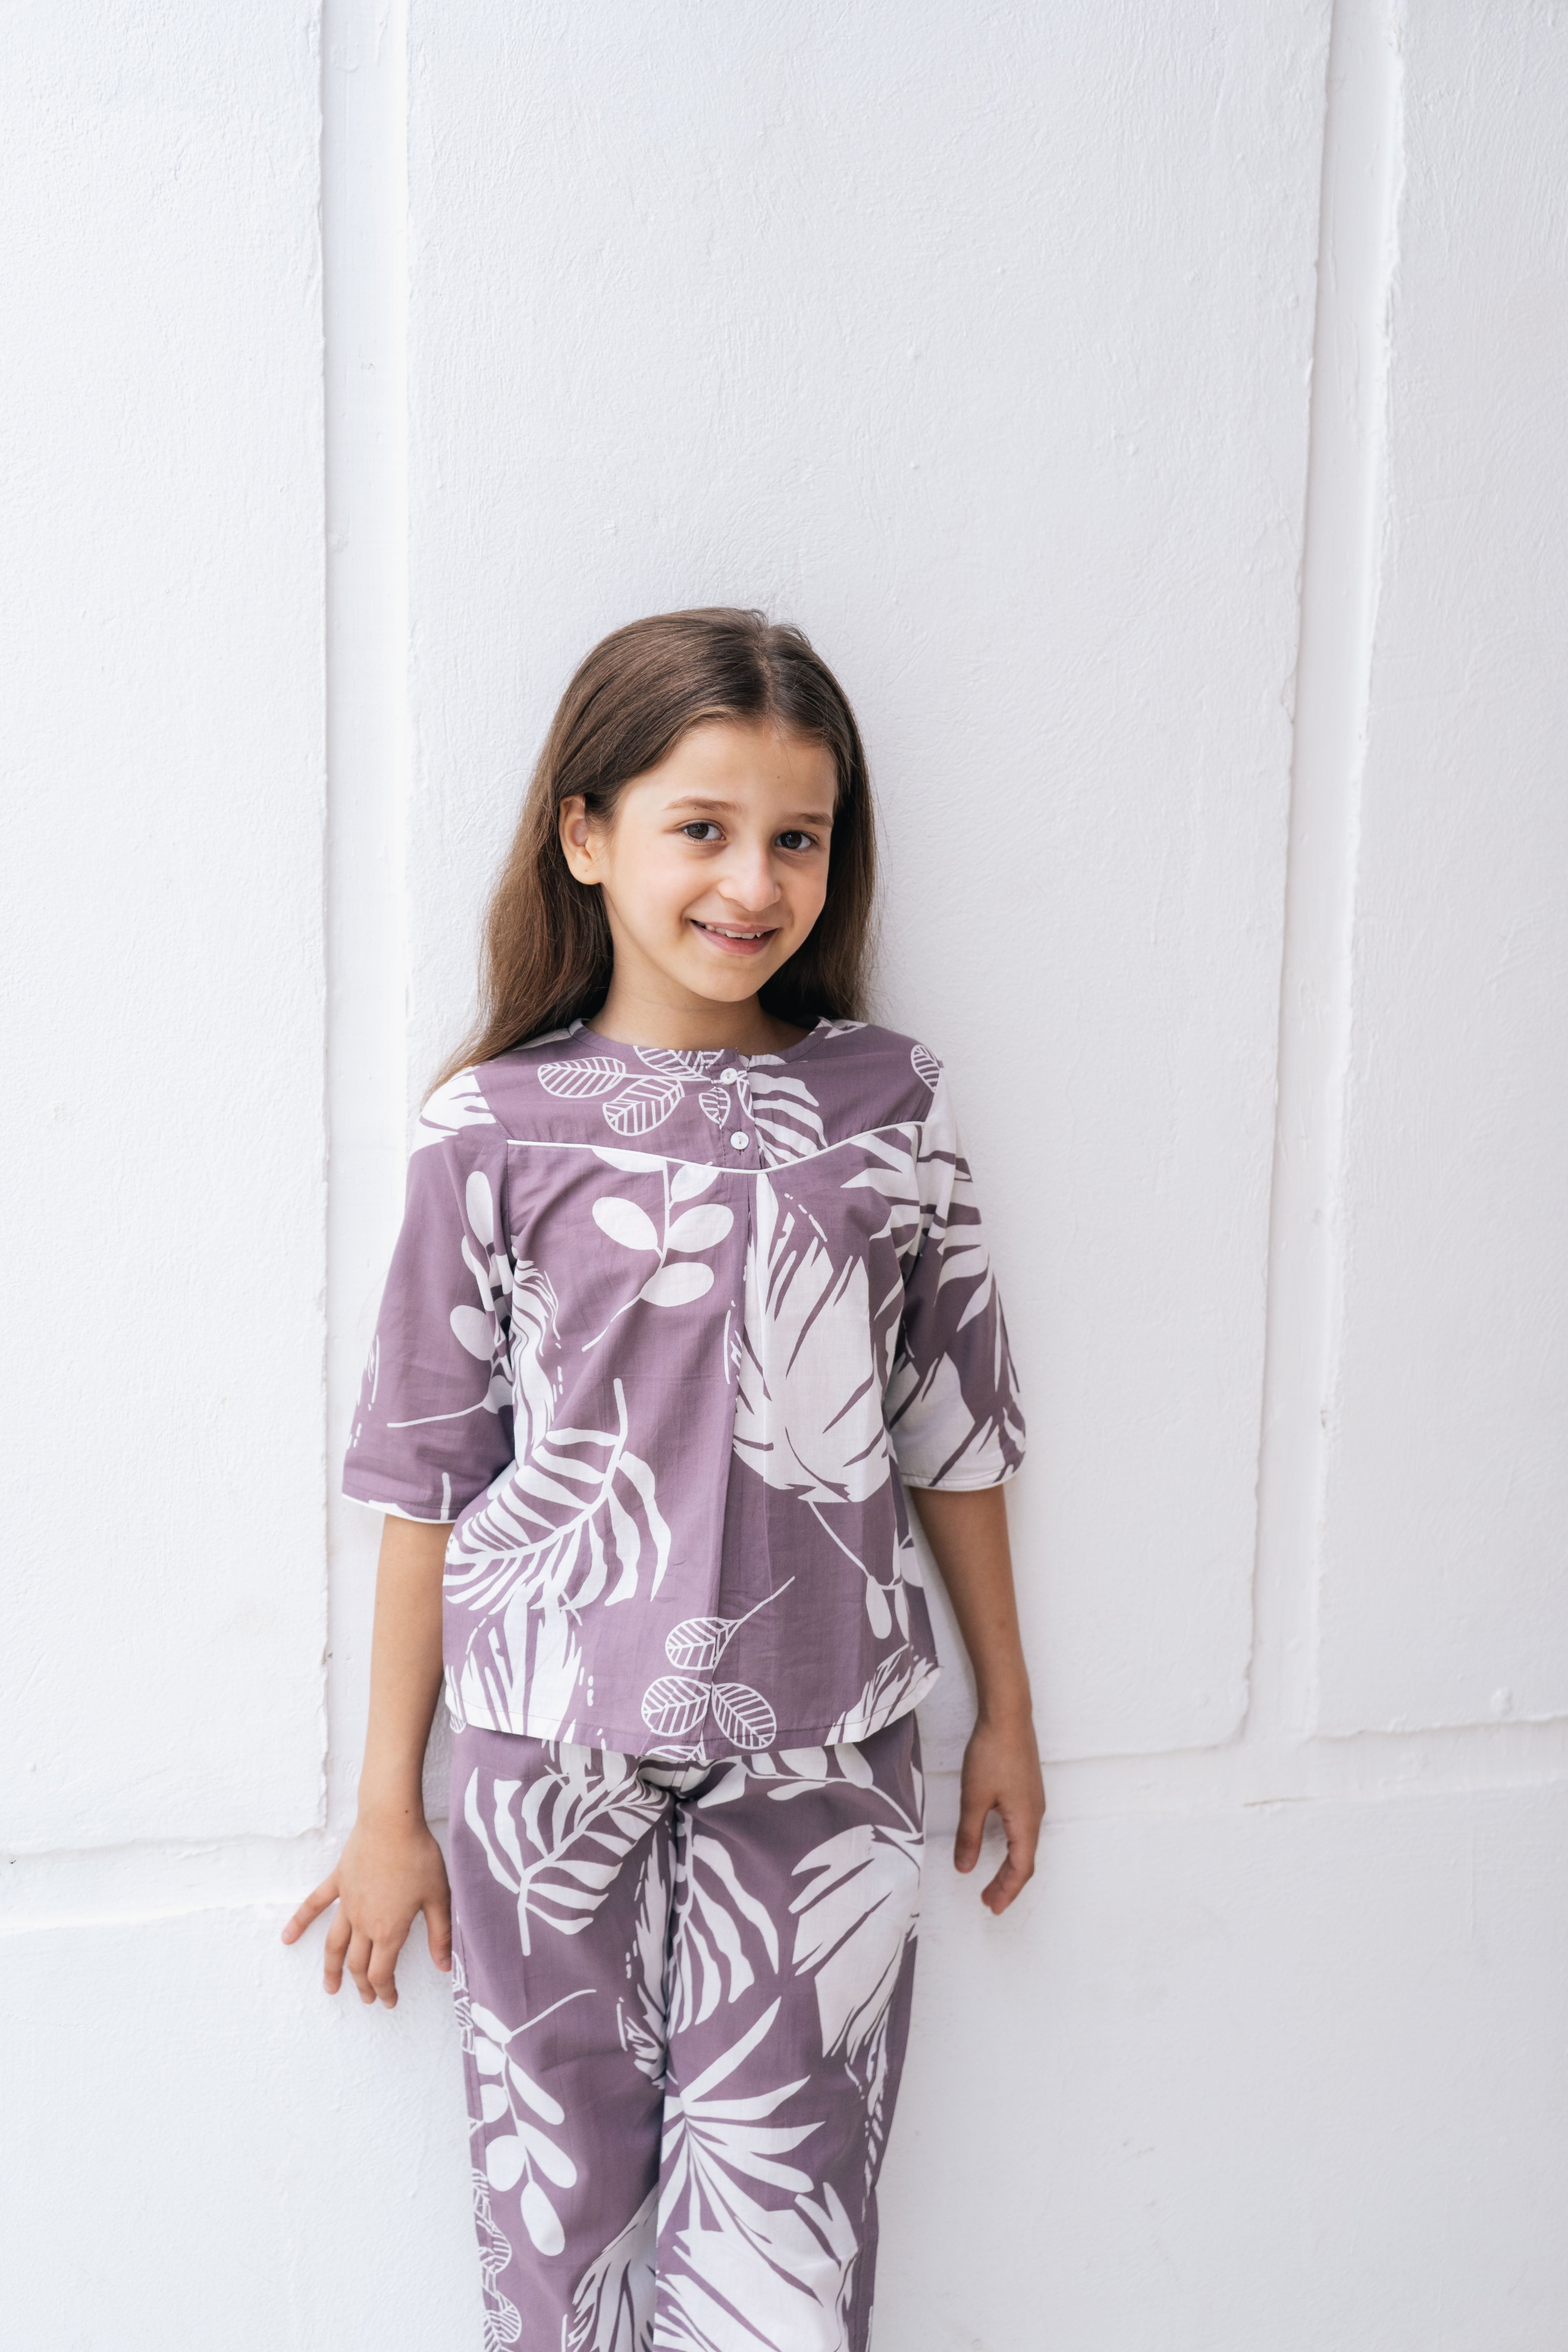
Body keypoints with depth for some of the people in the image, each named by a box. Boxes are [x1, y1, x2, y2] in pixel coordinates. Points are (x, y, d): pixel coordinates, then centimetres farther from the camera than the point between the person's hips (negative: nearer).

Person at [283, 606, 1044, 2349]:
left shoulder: (890, 1107, 1)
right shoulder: (497, 1128, -5)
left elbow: (954, 1426, 8)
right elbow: (427, 1478, -1)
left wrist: (1005, 1708, 14)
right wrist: (388, 1807, 4)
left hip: (825, 1757, 1)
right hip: (555, 1751, -1)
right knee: (561, 2201, 13)